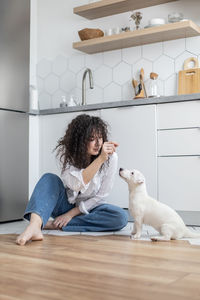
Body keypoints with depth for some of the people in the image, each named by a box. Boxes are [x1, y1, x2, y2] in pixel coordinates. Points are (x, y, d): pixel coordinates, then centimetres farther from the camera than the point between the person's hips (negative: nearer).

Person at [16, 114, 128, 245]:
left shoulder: (111, 157, -17)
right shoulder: (66, 152, -16)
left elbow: (101, 196, -13)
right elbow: (77, 185, -32)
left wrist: (71, 214, -15)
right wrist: (100, 159, -43)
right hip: (67, 204, 0)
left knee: (121, 217, -30)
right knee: (49, 178, -25)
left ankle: (57, 225, -28)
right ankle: (35, 226, -47)